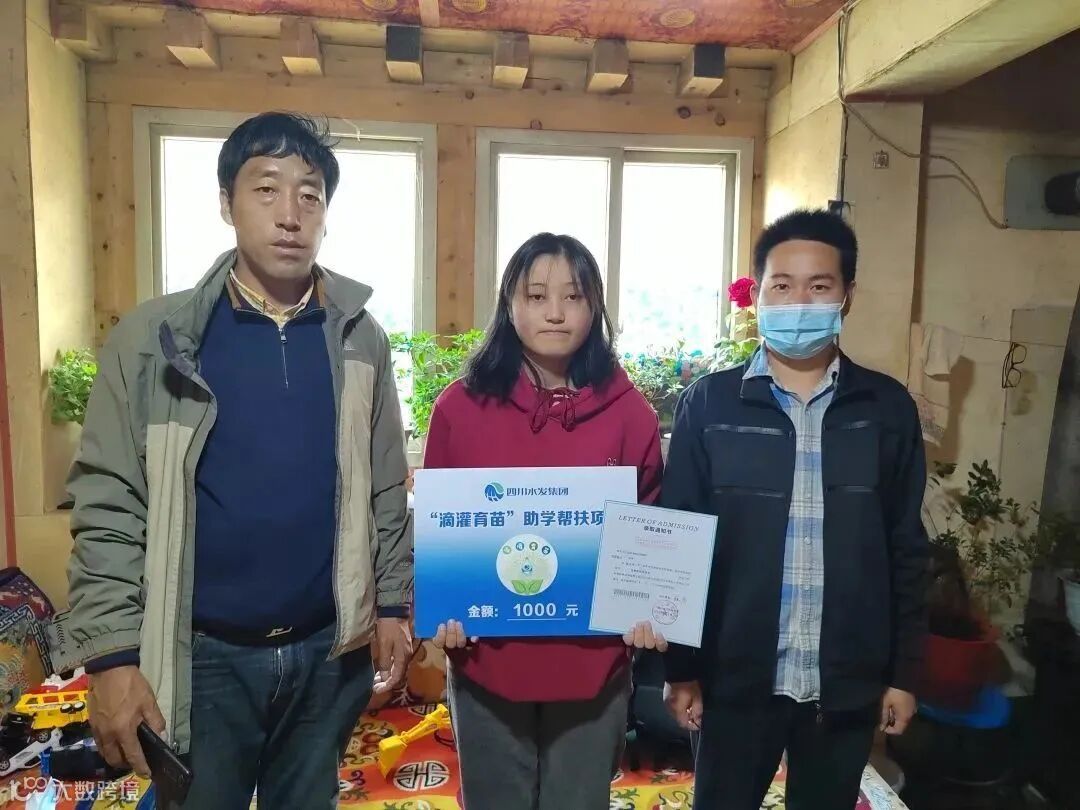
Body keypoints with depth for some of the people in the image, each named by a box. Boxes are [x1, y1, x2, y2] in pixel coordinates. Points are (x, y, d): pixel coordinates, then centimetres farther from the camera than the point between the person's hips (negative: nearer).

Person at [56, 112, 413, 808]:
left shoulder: (360, 339, -1)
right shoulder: (153, 340, -7)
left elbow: (386, 489, 4)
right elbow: (109, 509, -7)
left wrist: (392, 603, 4)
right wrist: (112, 654, -9)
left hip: (331, 649, 2)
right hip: (203, 655, -2)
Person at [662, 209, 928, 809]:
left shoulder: (888, 408, -1)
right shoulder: (709, 404, -7)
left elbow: (907, 550, 4)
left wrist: (905, 672, 4)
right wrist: (681, 668, -3)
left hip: (849, 681, 2)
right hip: (737, 677, -1)